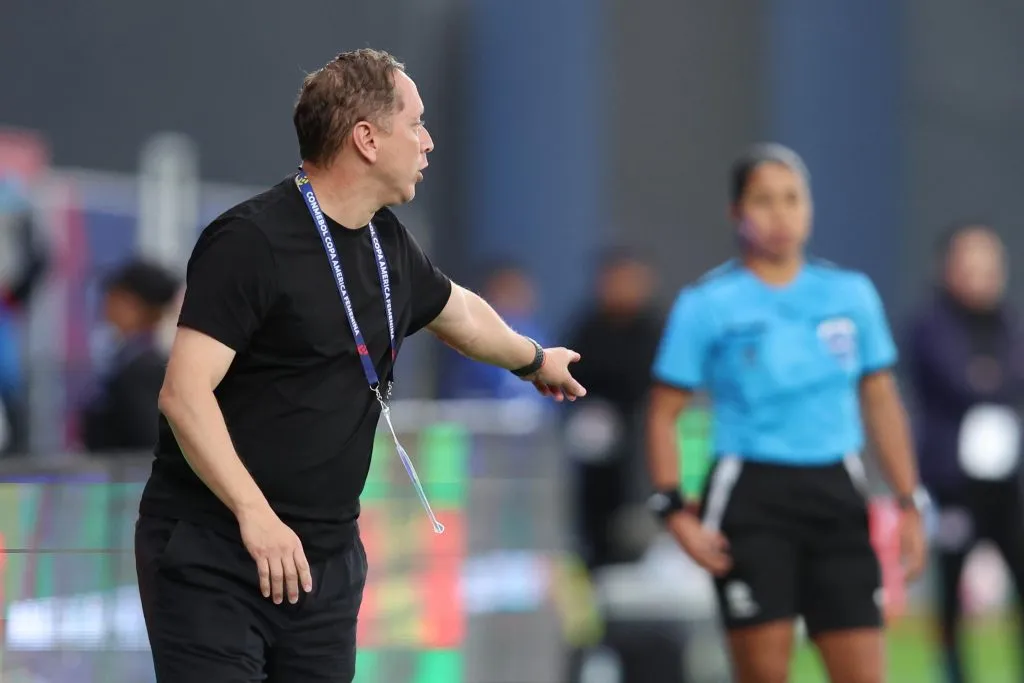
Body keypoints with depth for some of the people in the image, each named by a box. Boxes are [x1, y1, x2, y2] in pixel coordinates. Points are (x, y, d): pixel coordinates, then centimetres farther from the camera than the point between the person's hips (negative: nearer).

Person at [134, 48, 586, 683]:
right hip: (213, 554, -7)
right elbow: (184, 393, -20)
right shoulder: (250, 241, -14)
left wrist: (535, 360, 51)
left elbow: (459, 311, 33)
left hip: (328, 557, 7)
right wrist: (254, 513, -28)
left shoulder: (387, 243, 11)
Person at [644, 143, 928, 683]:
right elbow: (663, 414, 1)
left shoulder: (850, 294, 9)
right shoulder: (706, 304, -1)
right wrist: (676, 511, -10)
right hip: (752, 497, -3)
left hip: (836, 496, 3)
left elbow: (880, 400, 15)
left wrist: (909, 503, 11)